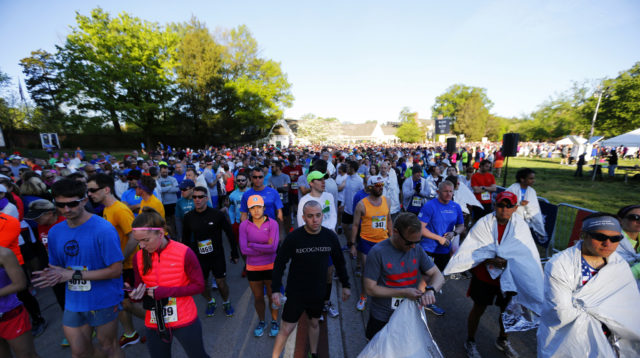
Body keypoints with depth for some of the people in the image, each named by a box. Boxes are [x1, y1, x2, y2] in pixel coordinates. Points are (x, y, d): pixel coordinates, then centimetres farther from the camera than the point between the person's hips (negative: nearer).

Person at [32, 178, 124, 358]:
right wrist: (51, 275, -10)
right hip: (73, 301, 6)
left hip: (104, 300, -5)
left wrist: (75, 274, -21)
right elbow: (58, 266, 12)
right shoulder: (55, 232, 0)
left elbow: (116, 270, -20)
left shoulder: (103, 229, -22)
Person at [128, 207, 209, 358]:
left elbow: (198, 286, -13)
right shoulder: (139, 257, -6)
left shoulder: (184, 253, -19)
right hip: (154, 324, 3)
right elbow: (141, 289, 6)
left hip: (185, 321, -3)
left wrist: (166, 291, -21)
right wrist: (136, 294, -16)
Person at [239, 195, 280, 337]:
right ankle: (261, 322, 46)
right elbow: (244, 249, -16)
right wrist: (265, 248, -19)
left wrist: (252, 245, -16)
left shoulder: (272, 223, -15)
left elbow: (273, 247, -22)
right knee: (258, 297, 19)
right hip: (253, 268, 2)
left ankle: (275, 322, 41)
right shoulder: (244, 225, -10)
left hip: (271, 267, -1)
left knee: (272, 296, 15)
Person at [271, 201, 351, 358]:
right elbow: (280, 263, -10)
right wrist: (275, 289, -13)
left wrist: (345, 285, 7)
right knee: (286, 329, 8)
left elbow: (339, 262, 2)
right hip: (296, 292, -3)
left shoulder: (330, 236, -12)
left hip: (318, 292, 3)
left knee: (314, 323, 24)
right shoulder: (293, 237, -21)